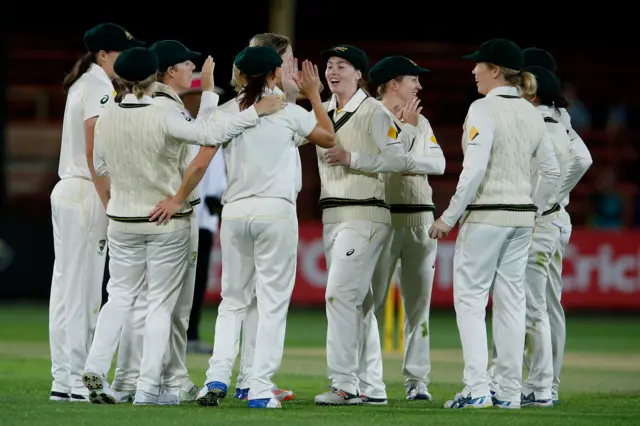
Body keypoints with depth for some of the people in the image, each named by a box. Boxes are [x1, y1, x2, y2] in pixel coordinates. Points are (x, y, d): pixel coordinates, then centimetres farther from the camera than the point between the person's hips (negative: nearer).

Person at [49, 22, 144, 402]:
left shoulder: (81, 84, 17)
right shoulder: (99, 87, -11)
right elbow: (94, 154, -18)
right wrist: (110, 203, -17)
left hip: (65, 191, 10)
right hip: (87, 195, -10)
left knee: (66, 285, 9)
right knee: (84, 287, -7)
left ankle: (62, 379, 10)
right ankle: (79, 380, -7)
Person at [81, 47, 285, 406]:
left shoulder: (106, 119, -3)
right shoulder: (163, 117, -19)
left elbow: (101, 167, 8)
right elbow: (208, 133, -27)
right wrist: (256, 111, -21)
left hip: (123, 220, 4)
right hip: (168, 220, -4)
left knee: (121, 295, 15)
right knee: (161, 303, 4)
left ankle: (96, 367, -3)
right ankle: (148, 388, 1)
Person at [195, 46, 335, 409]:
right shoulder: (288, 112, -1)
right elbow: (330, 138, 14)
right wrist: (314, 95, 22)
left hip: (234, 212, 3)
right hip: (275, 212, -3)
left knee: (233, 301, 13)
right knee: (272, 303, 1)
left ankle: (217, 379, -1)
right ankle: (260, 389, -4)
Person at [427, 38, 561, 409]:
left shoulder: (484, 108, -12)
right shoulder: (532, 114, 9)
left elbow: (475, 169, -19)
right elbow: (552, 171, 12)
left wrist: (449, 217, -13)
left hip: (486, 215, -7)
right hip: (521, 218, 7)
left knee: (470, 299, -2)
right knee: (512, 302, 9)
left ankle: (477, 389, -9)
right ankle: (510, 392, 9)